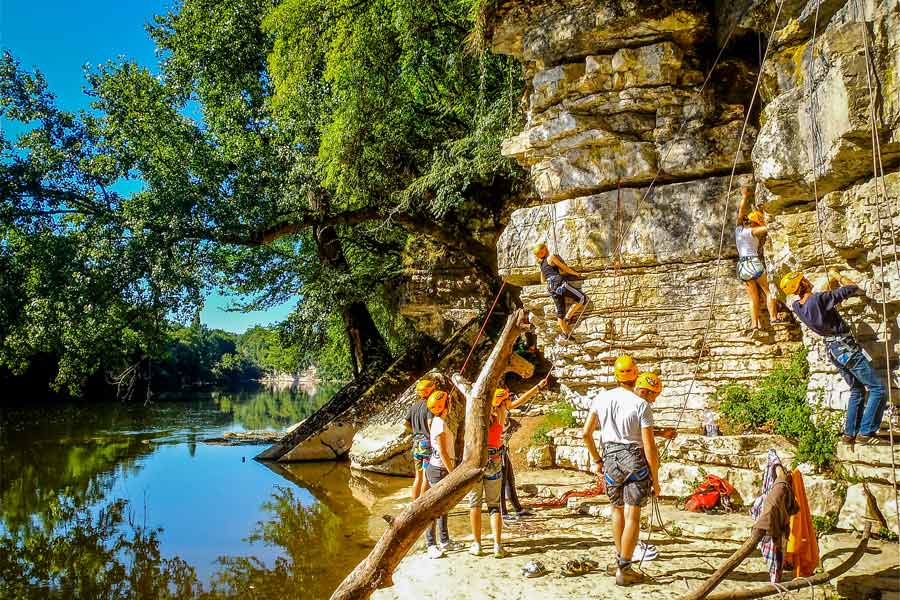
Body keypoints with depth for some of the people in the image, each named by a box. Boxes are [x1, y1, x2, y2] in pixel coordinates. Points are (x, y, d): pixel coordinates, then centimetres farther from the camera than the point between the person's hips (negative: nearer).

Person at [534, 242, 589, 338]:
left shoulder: (541, 265, 24)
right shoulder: (551, 257, 3)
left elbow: (542, 280, 32)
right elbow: (564, 267, 4)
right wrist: (575, 273, 15)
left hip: (551, 287, 8)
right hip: (559, 282, -8)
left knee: (560, 312, 8)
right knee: (582, 298, -8)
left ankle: (566, 333, 5)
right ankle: (568, 317, -14)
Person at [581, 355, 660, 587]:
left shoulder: (601, 398, 1)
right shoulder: (641, 404, -11)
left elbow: (586, 433, 5)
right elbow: (649, 446, -12)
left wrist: (596, 460, 18)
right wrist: (655, 480, -3)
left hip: (610, 457, 4)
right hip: (635, 459, -4)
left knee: (617, 510, 21)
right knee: (632, 516, 2)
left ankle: (619, 561, 31)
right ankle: (624, 570, 5)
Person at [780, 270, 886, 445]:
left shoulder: (797, 307, -1)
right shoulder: (819, 299, -24)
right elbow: (851, 288, -13)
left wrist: (831, 281, 24)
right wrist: (837, 275, 4)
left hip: (831, 349, 8)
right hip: (846, 347, -8)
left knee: (857, 390, 21)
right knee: (877, 388, -1)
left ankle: (849, 433, 19)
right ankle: (866, 433, -5)